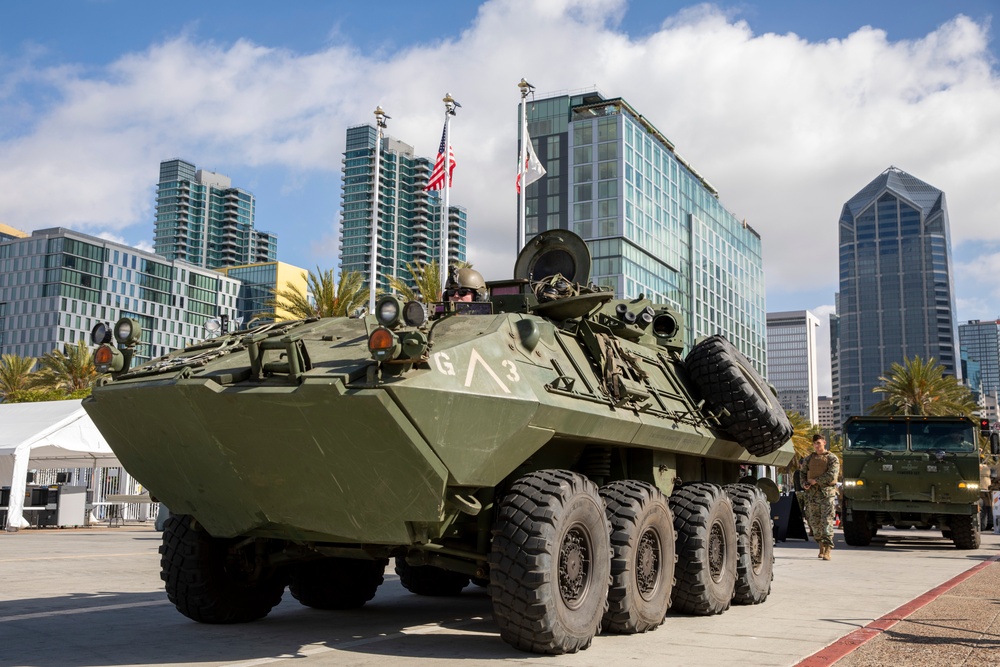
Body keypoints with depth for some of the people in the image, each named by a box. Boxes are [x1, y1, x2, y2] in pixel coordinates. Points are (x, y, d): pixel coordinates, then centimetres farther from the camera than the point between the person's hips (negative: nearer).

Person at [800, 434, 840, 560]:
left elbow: (832, 475, -10)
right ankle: (821, 545, 22)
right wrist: (804, 484, 0)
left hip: (827, 494, -5)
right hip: (812, 494, 5)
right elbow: (803, 473, 20)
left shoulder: (832, 458, 1)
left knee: (827, 521, -11)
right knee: (814, 521, 6)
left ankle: (827, 550, -15)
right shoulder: (809, 459, 16)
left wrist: (815, 481, -9)